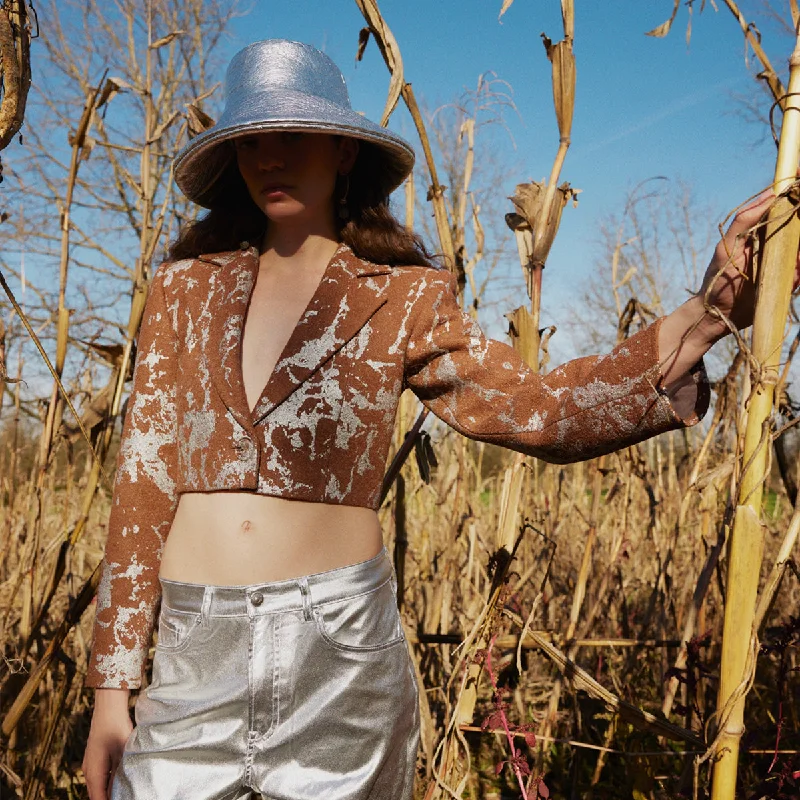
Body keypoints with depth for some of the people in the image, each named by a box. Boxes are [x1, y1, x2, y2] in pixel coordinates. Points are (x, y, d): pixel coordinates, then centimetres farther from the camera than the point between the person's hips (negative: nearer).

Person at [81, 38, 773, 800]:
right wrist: (111, 685, 2)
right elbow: (143, 479, 3)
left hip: (337, 643, -1)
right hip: (195, 649, 2)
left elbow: (538, 410, -9)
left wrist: (702, 316, -20)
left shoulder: (401, 302, 2)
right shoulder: (187, 285, 6)